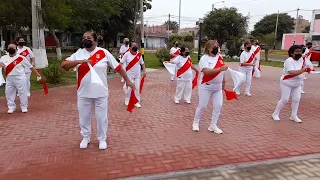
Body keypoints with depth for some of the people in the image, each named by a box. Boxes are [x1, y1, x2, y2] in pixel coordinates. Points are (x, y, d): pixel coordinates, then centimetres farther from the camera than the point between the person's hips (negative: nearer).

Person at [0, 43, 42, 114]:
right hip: (9, 78, 4)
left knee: (23, 92, 2)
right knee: (9, 93, 9)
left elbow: (31, 66, -3)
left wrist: (38, 74, -5)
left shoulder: (21, 58, -5)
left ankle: (24, 107, 16)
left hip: (20, 78, -4)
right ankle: (11, 107, 23)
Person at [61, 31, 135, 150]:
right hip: (84, 93, 2)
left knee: (101, 117, 9)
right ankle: (85, 137, 37)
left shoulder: (103, 52, -6)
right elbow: (63, 65, -10)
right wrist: (80, 61, -24)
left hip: (100, 93, -2)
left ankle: (102, 139, 30)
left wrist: (127, 80, 2)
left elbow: (117, 67, 0)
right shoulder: (79, 53, 0)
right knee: (84, 116, 15)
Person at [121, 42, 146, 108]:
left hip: (137, 74, 2)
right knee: (129, 88, 2)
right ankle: (127, 100, 26)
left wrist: (144, 71, 3)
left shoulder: (139, 54, -1)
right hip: (129, 74, -2)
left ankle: (137, 102, 16)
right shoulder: (127, 54, -9)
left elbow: (142, 63, 10)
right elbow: (121, 62, -7)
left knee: (137, 88, 5)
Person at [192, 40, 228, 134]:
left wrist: (223, 82, 19)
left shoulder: (220, 58, 6)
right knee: (202, 106, 2)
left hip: (218, 87, 6)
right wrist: (220, 69, -37)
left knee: (218, 106, 3)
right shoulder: (204, 58, -15)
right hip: (206, 87, -6)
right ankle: (196, 122, 25)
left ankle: (213, 125, 17)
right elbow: (206, 71, -30)